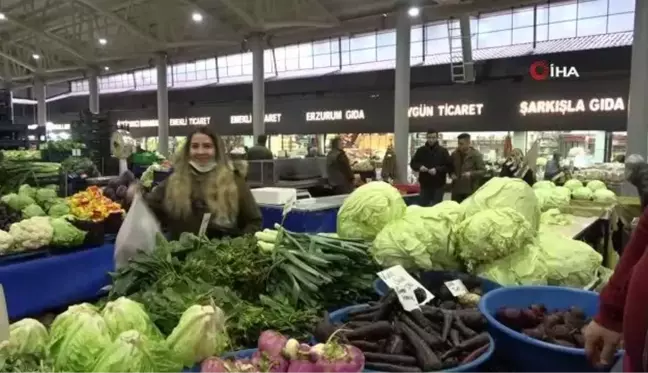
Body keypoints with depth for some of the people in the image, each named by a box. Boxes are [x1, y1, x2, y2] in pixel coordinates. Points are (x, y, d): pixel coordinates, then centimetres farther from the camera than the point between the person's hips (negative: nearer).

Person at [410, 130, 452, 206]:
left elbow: (449, 166, -4)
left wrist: (437, 170, -20)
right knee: (423, 206, 8)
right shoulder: (421, 150, 5)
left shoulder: (443, 151, -1)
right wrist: (419, 167, -13)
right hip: (424, 185, 2)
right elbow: (413, 163, 10)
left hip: (438, 185, -2)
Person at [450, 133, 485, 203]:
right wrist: (451, 174, -2)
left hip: (470, 190, -4)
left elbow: (483, 170, -6)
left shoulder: (476, 154, -6)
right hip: (456, 189, 4)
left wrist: (471, 174, -21)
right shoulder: (454, 154, 6)